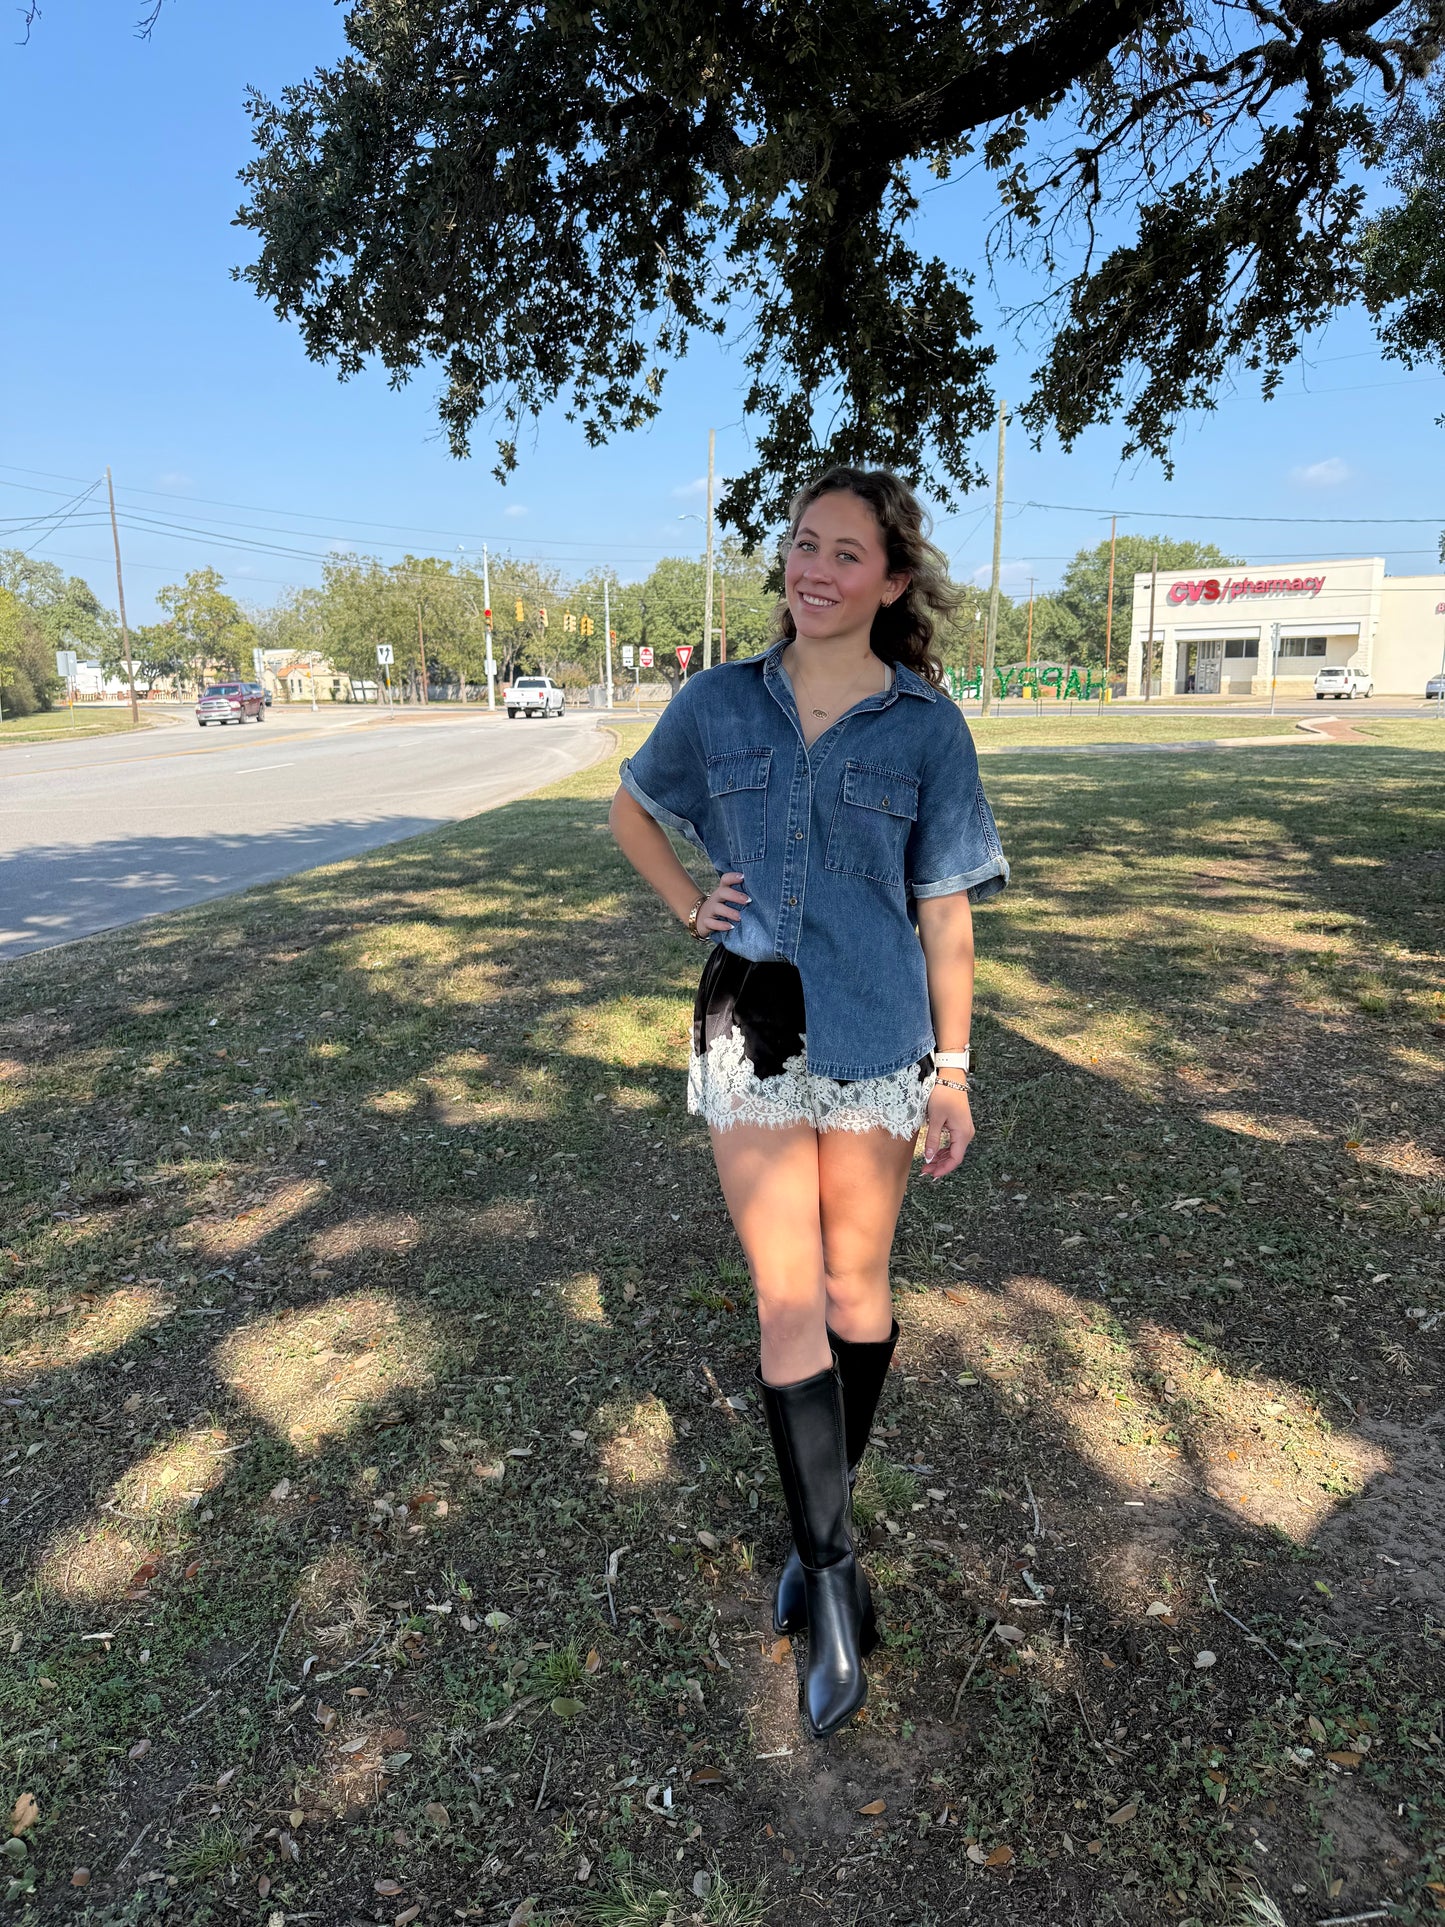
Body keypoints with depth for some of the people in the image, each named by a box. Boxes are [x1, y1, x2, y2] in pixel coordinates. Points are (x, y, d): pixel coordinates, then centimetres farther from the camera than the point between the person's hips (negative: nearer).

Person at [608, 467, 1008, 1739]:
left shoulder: (926, 726, -3)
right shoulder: (719, 705, 2)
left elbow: (946, 911, -1)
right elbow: (631, 811, 19)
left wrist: (954, 1070, -1)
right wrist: (691, 907, 4)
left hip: (874, 1035, -1)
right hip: (750, 1026, 1)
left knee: (855, 1285, 12)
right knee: (786, 1298, 1)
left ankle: (823, 1525, 35)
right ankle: (836, 1581, 15)